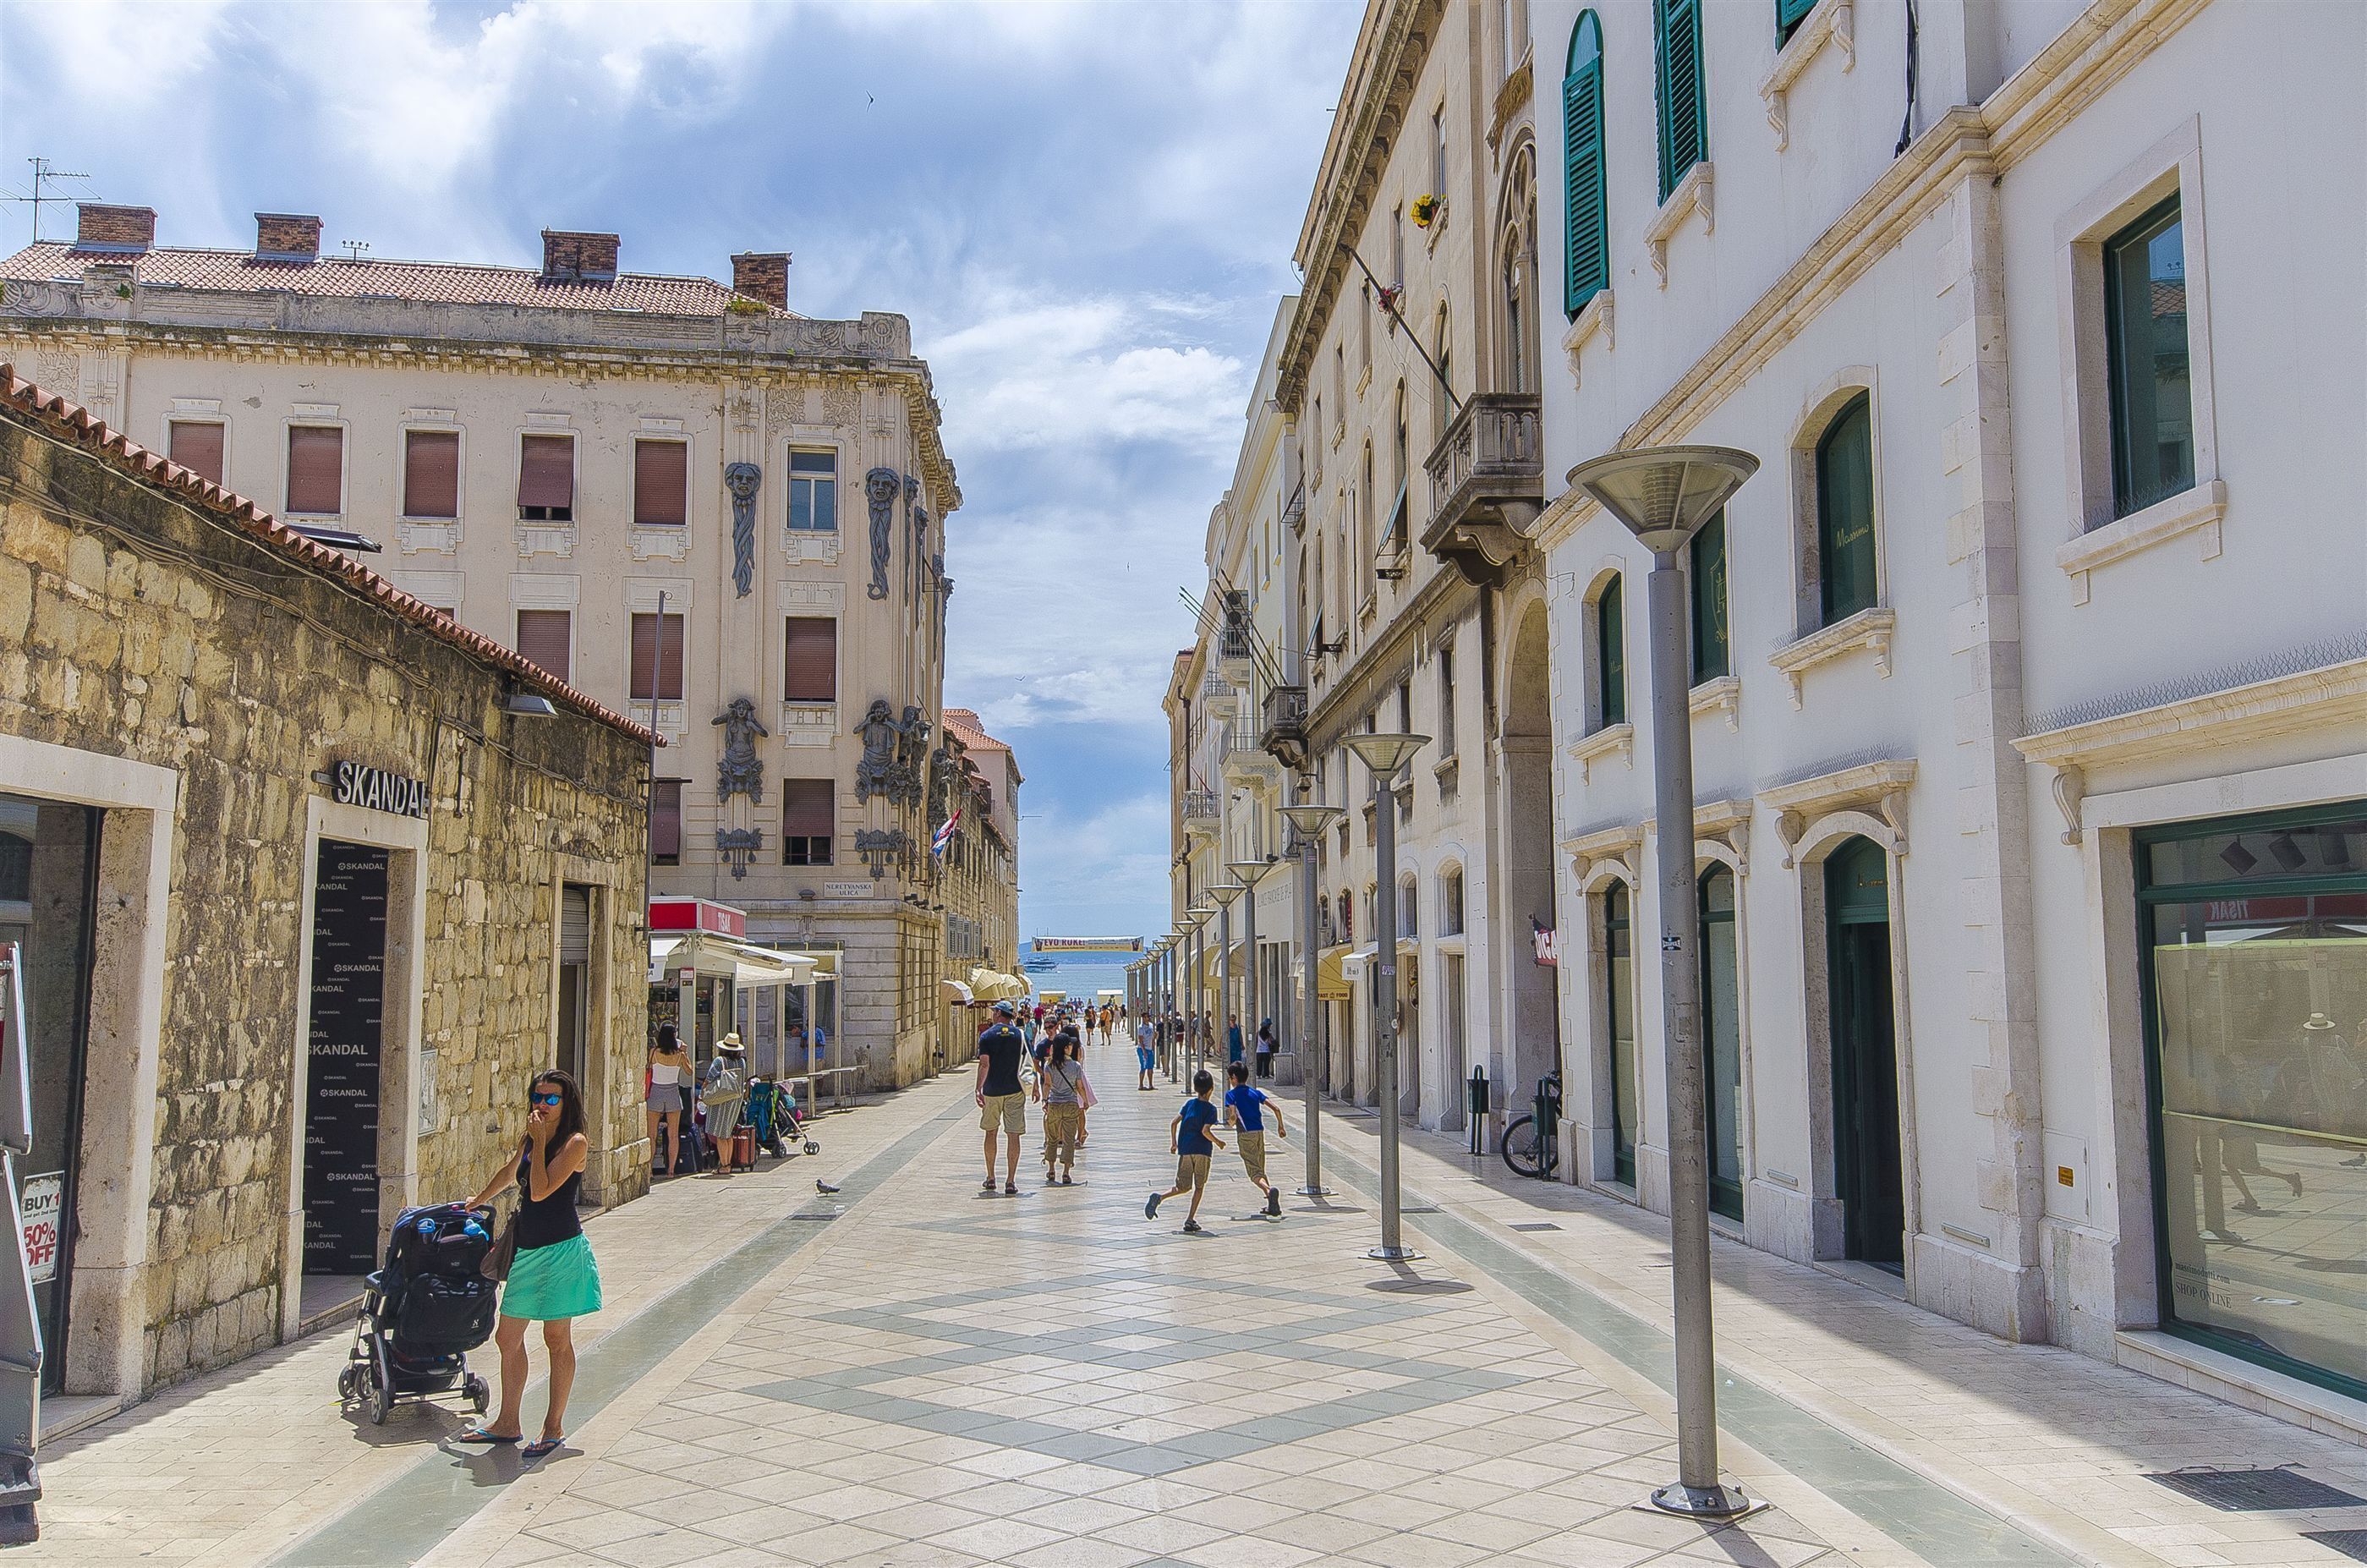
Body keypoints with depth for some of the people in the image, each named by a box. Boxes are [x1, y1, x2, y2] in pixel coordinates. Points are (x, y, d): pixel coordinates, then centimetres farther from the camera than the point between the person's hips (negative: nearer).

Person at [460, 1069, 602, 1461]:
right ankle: (508, 1423, 22)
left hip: (561, 1251, -7)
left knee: (557, 1338, 1)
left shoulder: (574, 1143, -12)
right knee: (508, 1336, 10)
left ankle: (554, 1426, 11)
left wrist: (539, 1142, -18)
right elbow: (510, 1173, 30)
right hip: (526, 1250, 8)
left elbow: (540, 1191, -22)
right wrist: (476, 1202, 39)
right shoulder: (529, 1140, 10)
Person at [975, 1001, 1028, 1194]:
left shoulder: (987, 1036, -4)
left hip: (992, 1090, -1)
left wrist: (979, 1089, -11)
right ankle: (1010, 1181, -5)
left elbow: (984, 1064, -13)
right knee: (1013, 1135, 0)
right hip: (1015, 1090, 1)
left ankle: (990, 1178, 20)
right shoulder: (1019, 1034, 3)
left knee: (990, 1132, 15)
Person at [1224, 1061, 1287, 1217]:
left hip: (1246, 1134, -5)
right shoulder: (1256, 1092, 12)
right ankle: (1272, 1205, 13)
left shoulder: (1231, 1094, -2)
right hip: (1260, 1132, 5)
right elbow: (1276, 1108, 5)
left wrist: (1230, 1123, 8)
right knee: (1261, 1170, 19)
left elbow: (1233, 1117, -15)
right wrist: (1280, 1127, 16)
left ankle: (1270, 1190, -39)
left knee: (1255, 1173, -9)